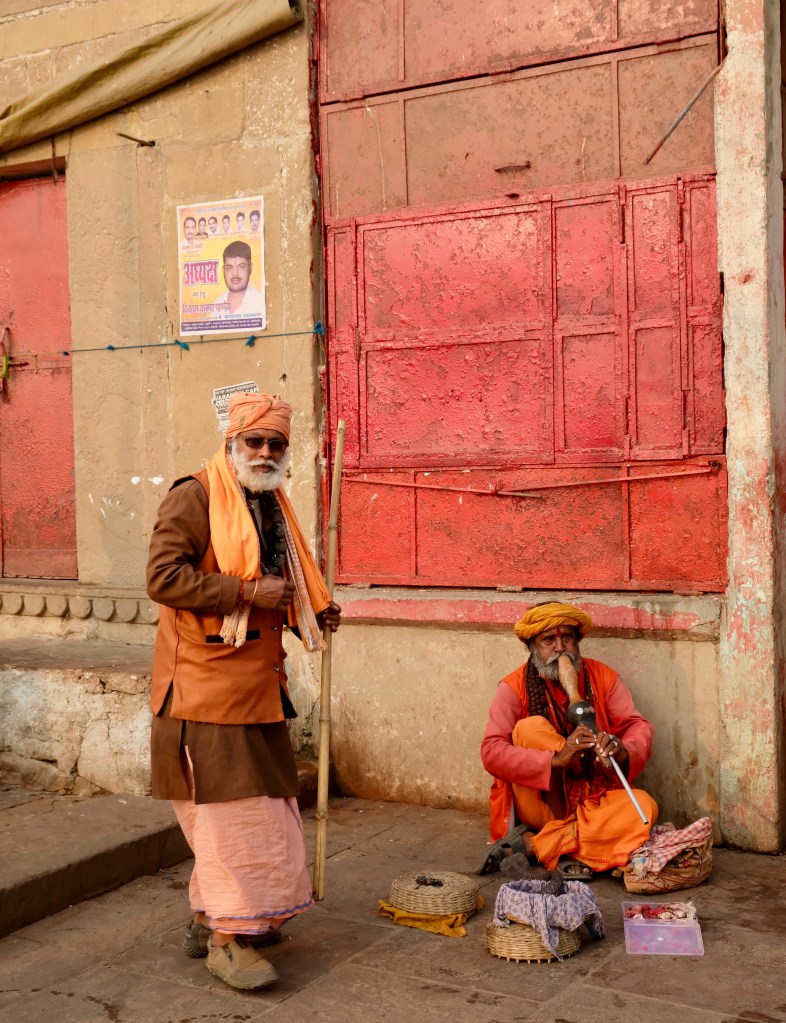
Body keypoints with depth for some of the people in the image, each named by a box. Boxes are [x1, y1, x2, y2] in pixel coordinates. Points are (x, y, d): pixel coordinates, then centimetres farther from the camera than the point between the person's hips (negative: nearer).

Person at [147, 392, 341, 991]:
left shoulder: (273, 505, 16)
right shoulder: (195, 497, -10)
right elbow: (163, 576, -20)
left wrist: (313, 615, 10)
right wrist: (248, 591, -22)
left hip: (257, 682, 9)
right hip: (206, 683, -9)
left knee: (258, 801, 13)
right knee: (227, 804, -6)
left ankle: (212, 918, 27)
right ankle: (226, 938, 3)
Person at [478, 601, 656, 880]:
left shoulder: (603, 677, 2)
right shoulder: (514, 687, -7)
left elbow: (638, 726, -3)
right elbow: (491, 752, -18)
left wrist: (623, 750, -28)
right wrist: (556, 759, -31)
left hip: (594, 802, 3)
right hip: (540, 809, -3)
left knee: (644, 807, -27)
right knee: (530, 727, -24)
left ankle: (531, 844, -22)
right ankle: (567, 848, -21)